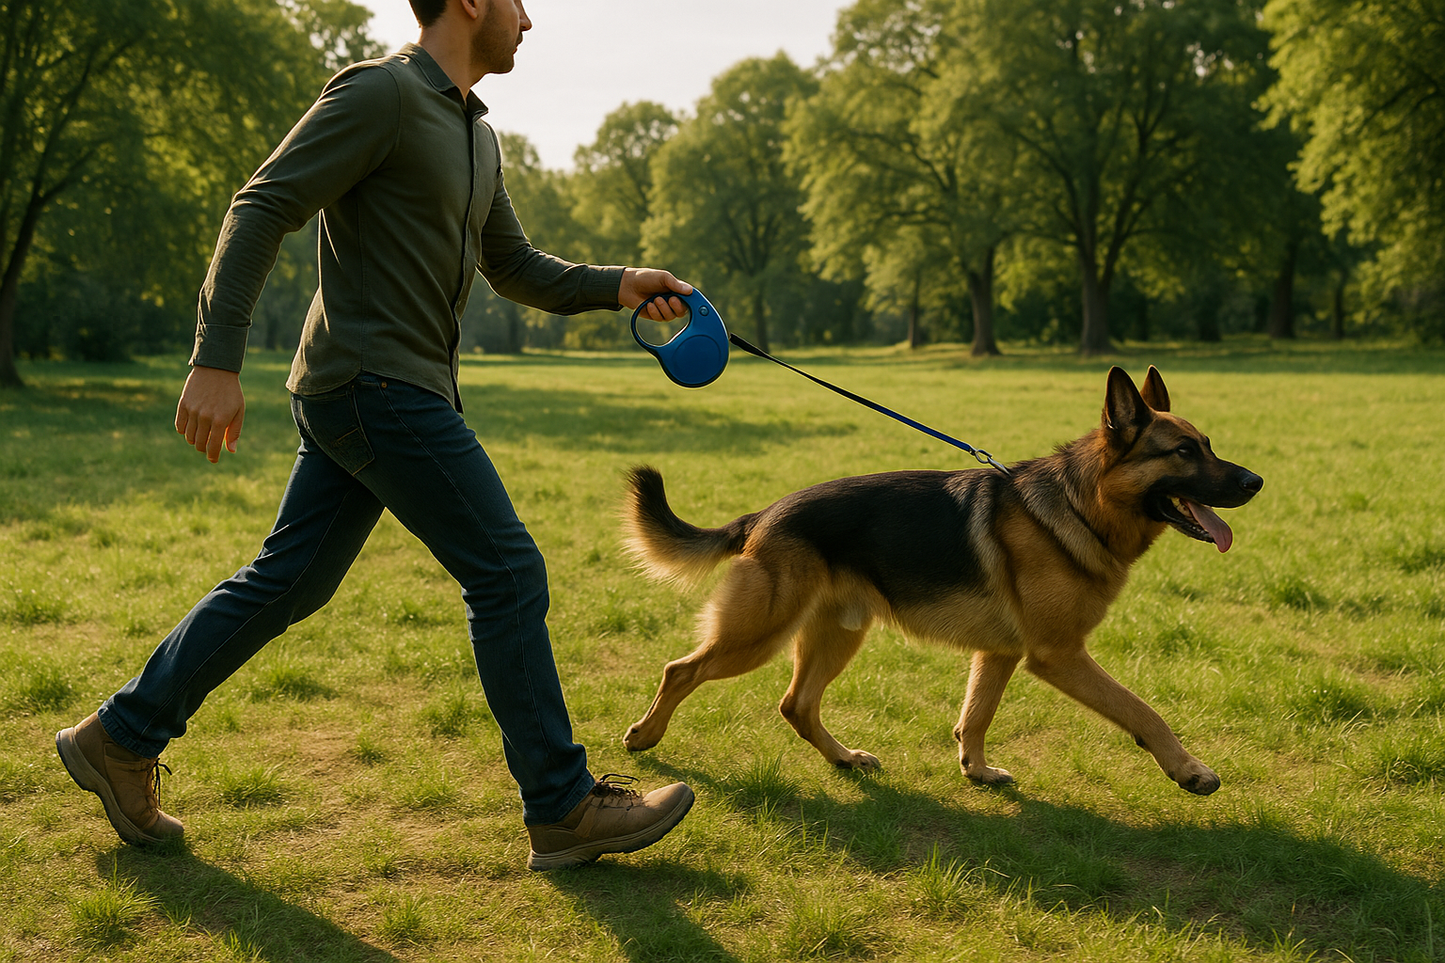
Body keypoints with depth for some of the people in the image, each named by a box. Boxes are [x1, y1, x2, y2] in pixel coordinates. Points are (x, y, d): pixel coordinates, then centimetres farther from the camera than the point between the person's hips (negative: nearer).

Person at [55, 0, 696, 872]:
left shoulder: (476, 133, 18)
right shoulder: (379, 92, -12)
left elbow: (518, 270, 22)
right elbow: (263, 210, -16)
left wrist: (617, 286, 5)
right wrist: (218, 359, -22)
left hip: (401, 394, 10)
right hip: (376, 385, -10)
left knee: (286, 583, 13)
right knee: (508, 573, -7)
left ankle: (121, 739, 23)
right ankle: (564, 807, 2)